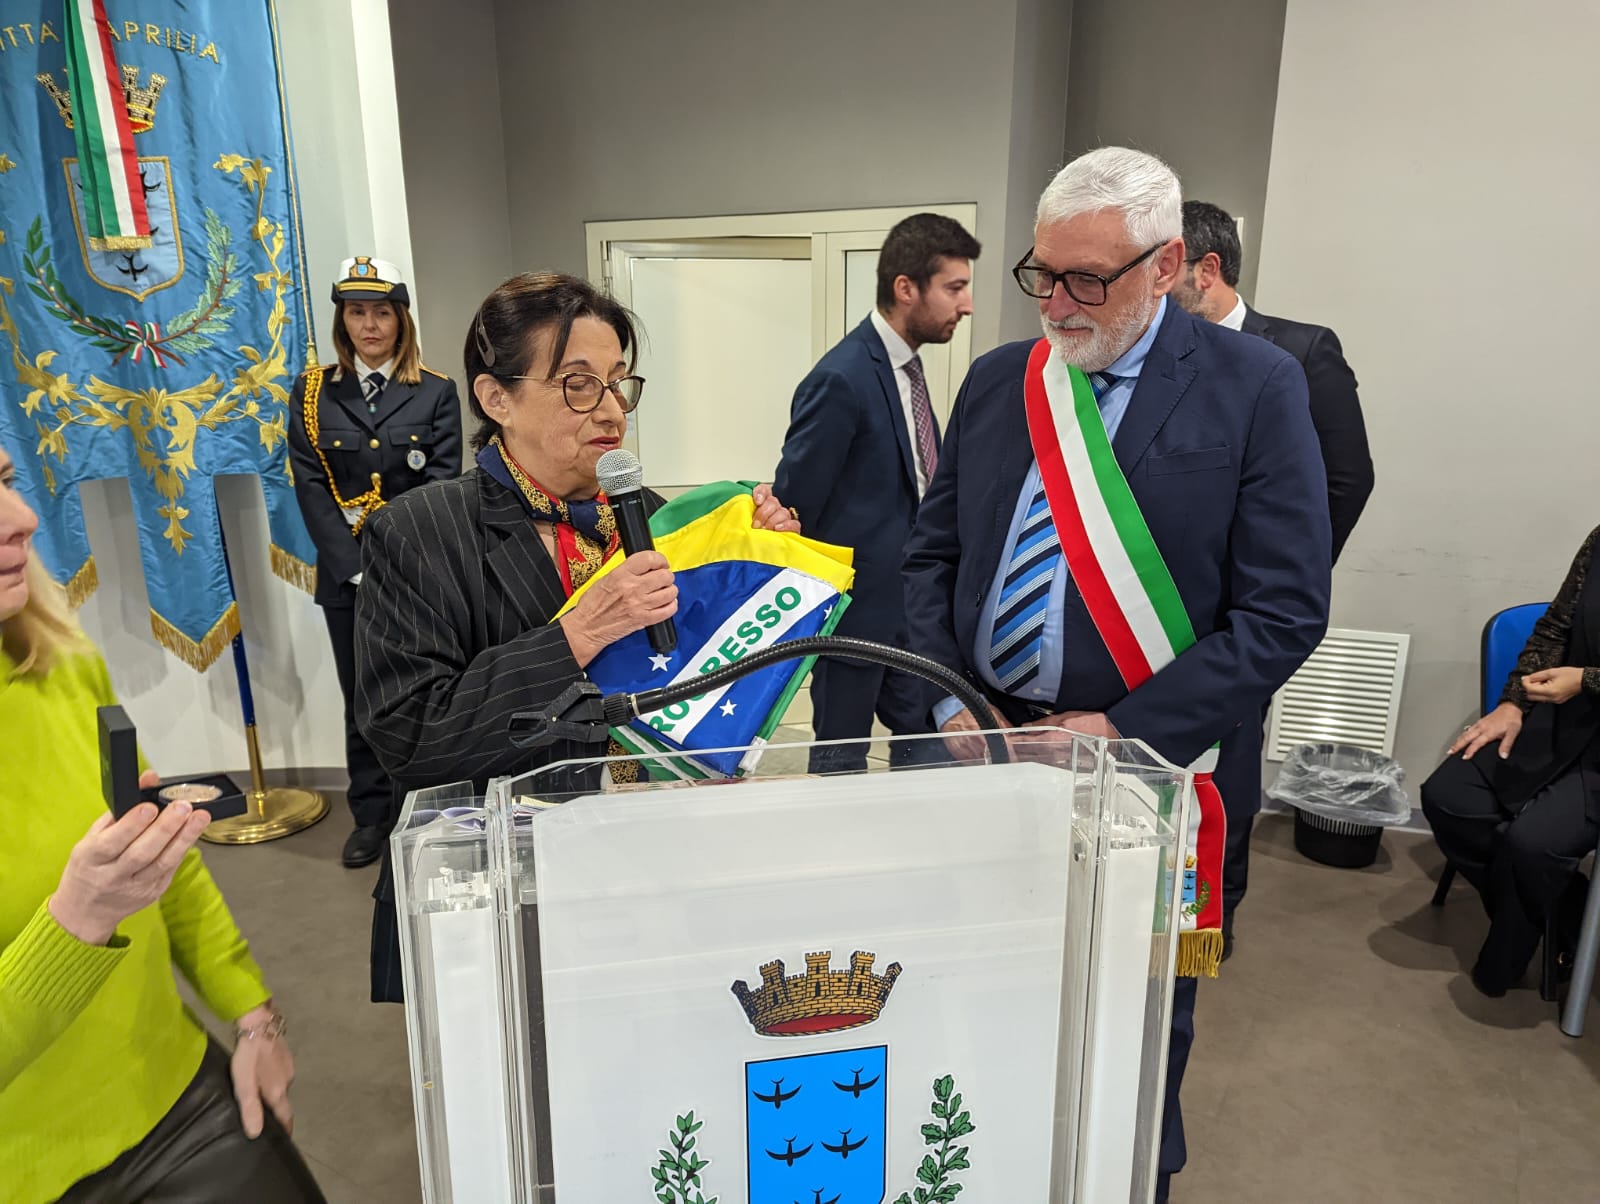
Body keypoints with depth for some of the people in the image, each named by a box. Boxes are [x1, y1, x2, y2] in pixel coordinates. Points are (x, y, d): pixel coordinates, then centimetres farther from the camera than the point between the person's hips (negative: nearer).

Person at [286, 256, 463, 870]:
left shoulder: (436, 392, 2)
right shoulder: (312, 392, 7)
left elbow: (441, 485, -5)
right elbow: (310, 487, -1)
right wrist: (355, 567, -11)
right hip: (347, 574, 2)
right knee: (362, 700, 11)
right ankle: (371, 815, 25)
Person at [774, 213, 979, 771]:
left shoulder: (905, 364, 7)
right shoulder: (841, 380, -21)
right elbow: (793, 506, -17)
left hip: (912, 599, 9)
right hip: (858, 604, -8)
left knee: (926, 744, 19)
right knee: (842, 757, 10)